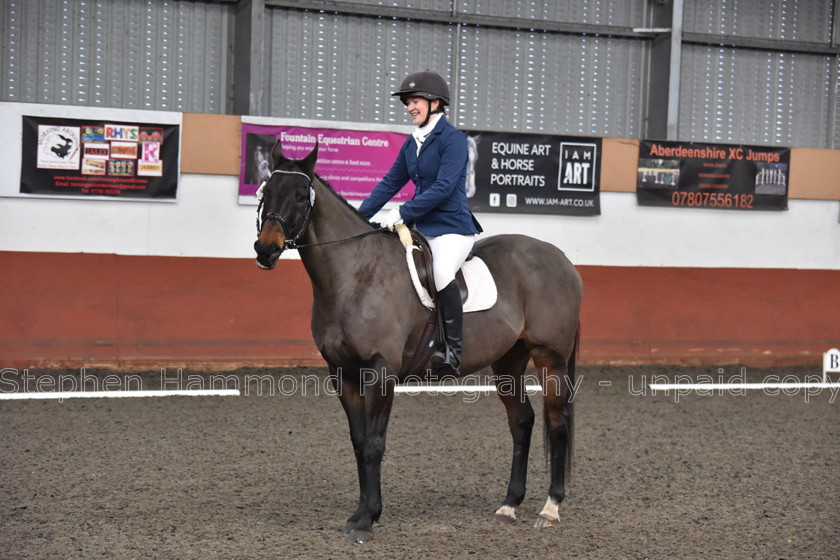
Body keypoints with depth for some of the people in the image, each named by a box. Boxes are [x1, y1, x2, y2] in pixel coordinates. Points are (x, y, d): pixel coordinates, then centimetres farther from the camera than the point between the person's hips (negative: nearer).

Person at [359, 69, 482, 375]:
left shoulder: (453, 139, -10)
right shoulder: (412, 144, 12)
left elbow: (443, 187, -20)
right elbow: (390, 183, 16)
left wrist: (402, 213, -22)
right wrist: (359, 217, 6)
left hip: (453, 227, -9)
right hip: (421, 228, 9)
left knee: (441, 271, -35)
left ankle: (452, 350, -28)